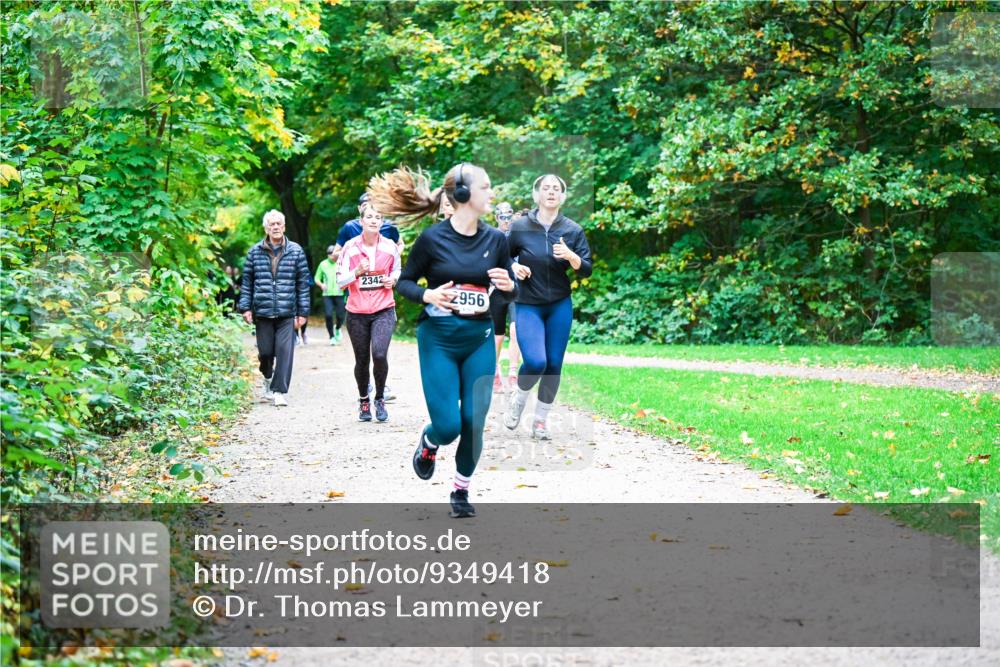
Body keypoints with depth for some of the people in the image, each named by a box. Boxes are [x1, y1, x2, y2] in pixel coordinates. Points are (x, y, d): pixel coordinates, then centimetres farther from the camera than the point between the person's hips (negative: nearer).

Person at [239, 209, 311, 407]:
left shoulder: (296, 251, 4)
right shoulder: (255, 252, 6)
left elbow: (303, 283, 5)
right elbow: (247, 281, 10)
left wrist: (303, 312, 2)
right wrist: (245, 307, 2)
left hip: (287, 312, -1)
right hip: (262, 312, 1)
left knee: (284, 351, -8)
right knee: (265, 351, 6)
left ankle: (279, 391, -3)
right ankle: (268, 380, 36)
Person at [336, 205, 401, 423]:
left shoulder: (390, 247, 0)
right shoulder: (350, 247, -5)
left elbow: (397, 271, 17)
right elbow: (340, 281, -5)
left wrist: (393, 279, -5)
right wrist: (358, 271, -22)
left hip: (384, 310, 0)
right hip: (357, 313, 0)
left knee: (379, 355, -19)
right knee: (362, 360, 8)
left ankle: (380, 399, 3)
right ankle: (364, 401, 32)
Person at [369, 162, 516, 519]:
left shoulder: (496, 239, 3)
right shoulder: (432, 238, -8)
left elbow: (510, 290, 12)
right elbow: (404, 281, 2)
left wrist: (508, 285, -11)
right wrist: (427, 295, -18)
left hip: (480, 340, 3)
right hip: (438, 339, -3)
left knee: (474, 422, -1)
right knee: (448, 426, -9)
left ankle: (461, 490, 22)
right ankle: (429, 442, 28)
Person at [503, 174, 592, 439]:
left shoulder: (573, 230, -3)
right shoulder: (520, 226, -6)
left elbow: (586, 270, -2)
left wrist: (570, 256, -21)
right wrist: (514, 267, -14)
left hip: (560, 306, 2)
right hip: (528, 305, -2)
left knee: (553, 365, 4)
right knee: (535, 362, -19)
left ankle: (541, 420, 21)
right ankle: (519, 396, 13)